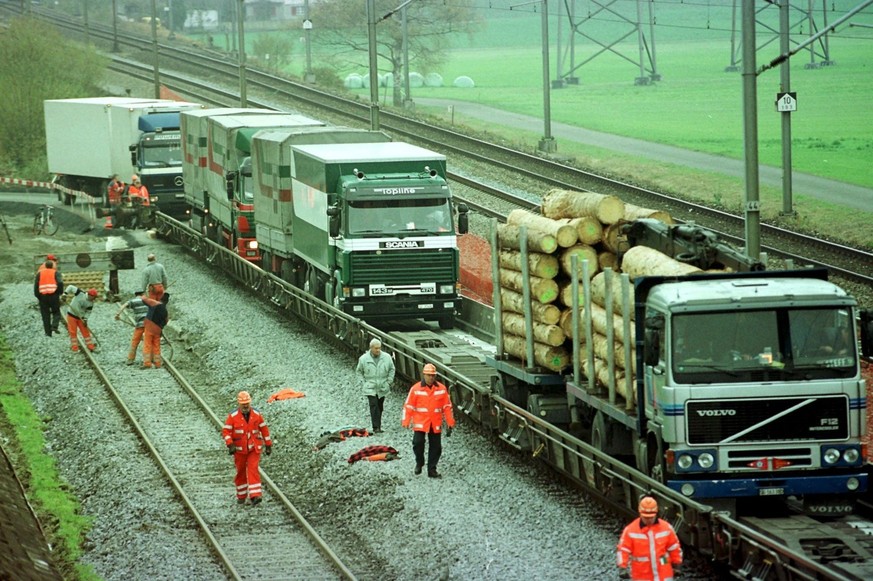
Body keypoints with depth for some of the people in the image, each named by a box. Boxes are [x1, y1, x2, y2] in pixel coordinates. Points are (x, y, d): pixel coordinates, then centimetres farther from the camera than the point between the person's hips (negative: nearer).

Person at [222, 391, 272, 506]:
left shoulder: (256, 414, -1)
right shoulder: (233, 416, -7)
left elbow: (264, 429, 8)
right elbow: (226, 431, -8)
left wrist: (268, 445, 9)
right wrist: (230, 445, -22)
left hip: (254, 448, 0)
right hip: (240, 449, 0)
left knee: (253, 470, -14)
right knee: (241, 472, 9)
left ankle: (255, 496, -22)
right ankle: (241, 496, 25)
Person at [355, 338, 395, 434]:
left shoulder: (386, 358, -2)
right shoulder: (363, 359, -5)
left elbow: (392, 369, 12)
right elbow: (358, 371, 8)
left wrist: (389, 382, 4)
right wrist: (363, 382, -1)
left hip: (382, 388, 3)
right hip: (370, 389, -3)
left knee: (380, 407, 10)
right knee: (374, 406, -14)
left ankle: (378, 426, 21)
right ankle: (376, 427, -16)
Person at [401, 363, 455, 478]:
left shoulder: (442, 389, 2)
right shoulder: (416, 389, -4)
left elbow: (447, 407, 7)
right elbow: (408, 406, -2)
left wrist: (450, 424, 6)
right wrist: (405, 422, -7)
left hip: (436, 425, 2)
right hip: (420, 423, -2)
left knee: (435, 447, 6)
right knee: (418, 443, -14)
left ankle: (432, 470, 17)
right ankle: (419, 463, 13)